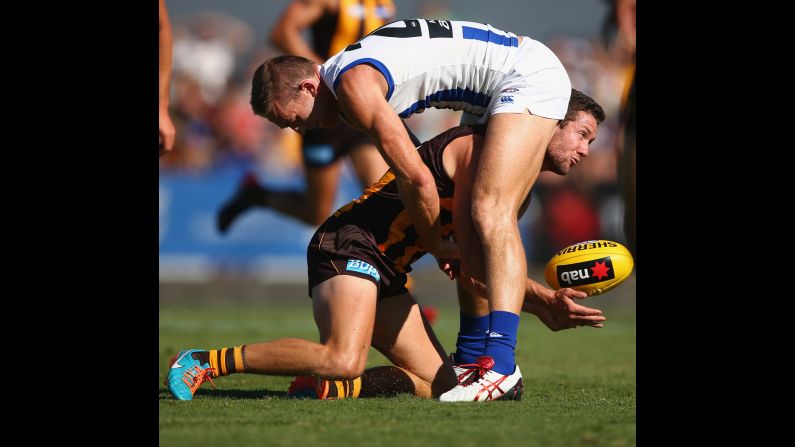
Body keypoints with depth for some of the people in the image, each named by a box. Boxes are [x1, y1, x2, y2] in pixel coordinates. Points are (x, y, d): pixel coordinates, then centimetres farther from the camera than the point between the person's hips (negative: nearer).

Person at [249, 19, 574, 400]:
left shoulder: (354, 85, -21)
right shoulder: (347, 70, 10)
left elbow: (417, 178, -21)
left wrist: (432, 243, -5)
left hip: (529, 74, -10)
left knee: (490, 213, -23)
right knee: (473, 236, 6)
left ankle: (502, 363, -33)